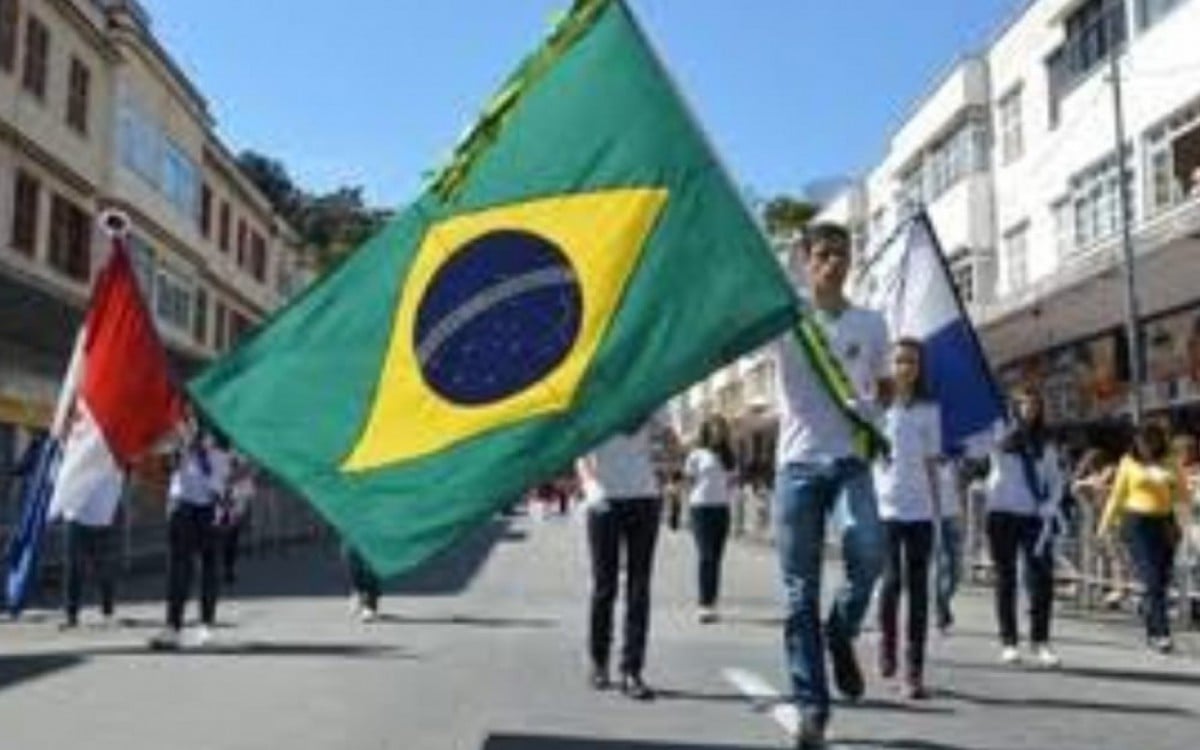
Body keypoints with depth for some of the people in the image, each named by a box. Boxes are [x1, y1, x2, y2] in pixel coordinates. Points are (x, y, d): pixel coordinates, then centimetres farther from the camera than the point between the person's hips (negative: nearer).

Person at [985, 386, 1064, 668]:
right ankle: (1008, 642, 9)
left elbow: (1055, 480, 12)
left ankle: (1040, 641, 4)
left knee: (1042, 576, -5)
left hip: (1034, 516, 2)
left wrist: (1049, 507, -3)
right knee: (1005, 578, 3)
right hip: (1003, 514, -2)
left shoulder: (1045, 444, 12)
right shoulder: (1001, 438, 4)